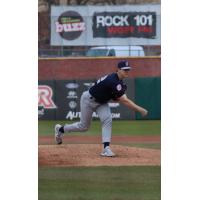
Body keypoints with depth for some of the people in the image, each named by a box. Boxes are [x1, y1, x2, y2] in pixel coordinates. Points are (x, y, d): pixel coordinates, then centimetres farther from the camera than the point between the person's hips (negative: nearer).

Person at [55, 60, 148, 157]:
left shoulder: (119, 80, -5)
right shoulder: (113, 81, -35)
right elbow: (124, 101, -36)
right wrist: (140, 110, -37)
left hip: (101, 102, 8)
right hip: (88, 99, -8)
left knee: (107, 120, -16)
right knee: (84, 126, 6)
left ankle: (106, 148, -21)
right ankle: (61, 129, 32)